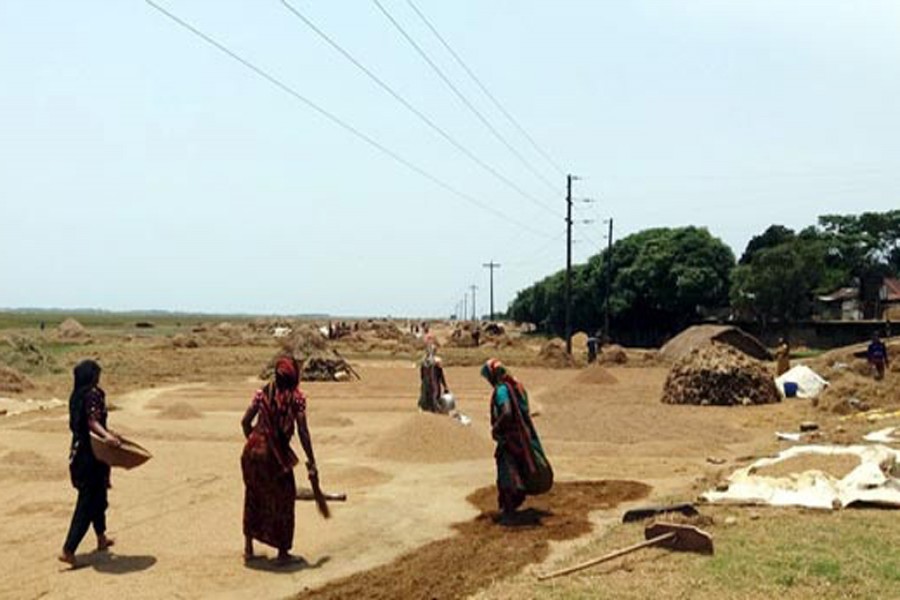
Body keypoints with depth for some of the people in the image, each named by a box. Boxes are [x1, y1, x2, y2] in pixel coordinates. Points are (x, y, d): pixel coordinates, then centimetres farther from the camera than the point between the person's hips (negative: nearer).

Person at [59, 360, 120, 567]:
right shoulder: (94, 394, -15)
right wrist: (106, 435, -44)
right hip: (92, 452, -9)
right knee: (87, 502, -3)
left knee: (97, 495, 22)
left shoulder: (76, 395, 10)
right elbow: (92, 421, -27)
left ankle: (101, 539, 36)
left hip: (79, 450, 9)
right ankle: (68, 550, -6)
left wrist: (107, 433, 33)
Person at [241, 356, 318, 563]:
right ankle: (283, 552, 18)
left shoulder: (263, 393, 4)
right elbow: (303, 432, -9)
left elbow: (245, 422, 6)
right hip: (276, 455, -4)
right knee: (282, 501, 11)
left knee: (253, 497, 20)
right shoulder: (297, 398, -7)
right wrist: (311, 463, -3)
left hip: (253, 453, 4)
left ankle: (248, 548, 29)